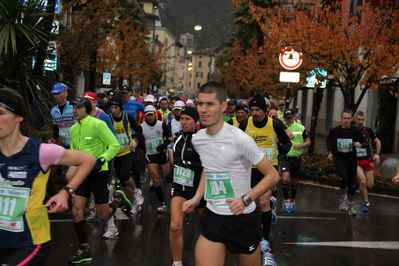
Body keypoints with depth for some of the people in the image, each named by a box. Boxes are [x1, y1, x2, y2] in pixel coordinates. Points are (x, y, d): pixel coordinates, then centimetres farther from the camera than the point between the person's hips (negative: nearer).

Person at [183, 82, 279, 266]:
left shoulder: (239, 139, -18)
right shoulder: (197, 140, 1)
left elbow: (272, 175, -14)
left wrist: (246, 199, -25)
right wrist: (197, 198, 9)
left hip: (243, 219, -4)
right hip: (212, 217, 4)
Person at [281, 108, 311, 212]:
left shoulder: (301, 128, 0)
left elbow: (308, 142, 4)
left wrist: (299, 146, -14)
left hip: (296, 158, 1)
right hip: (285, 157, -1)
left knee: (294, 181, 13)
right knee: (285, 179, -20)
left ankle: (292, 201, 35)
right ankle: (286, 201, -2)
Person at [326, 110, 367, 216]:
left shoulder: (356, 131, -11)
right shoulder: (335, 130, -7)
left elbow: (366, 143, -3)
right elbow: (328, 139, 14)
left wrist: (360, 144, -24)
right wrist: (330, 152, 6)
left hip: (352, 159, 1)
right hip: (340, 159, -1)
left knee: (351, 184, 9)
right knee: (343, 179, -25)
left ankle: (350, 205, 32)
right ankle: (344, 198, 3)